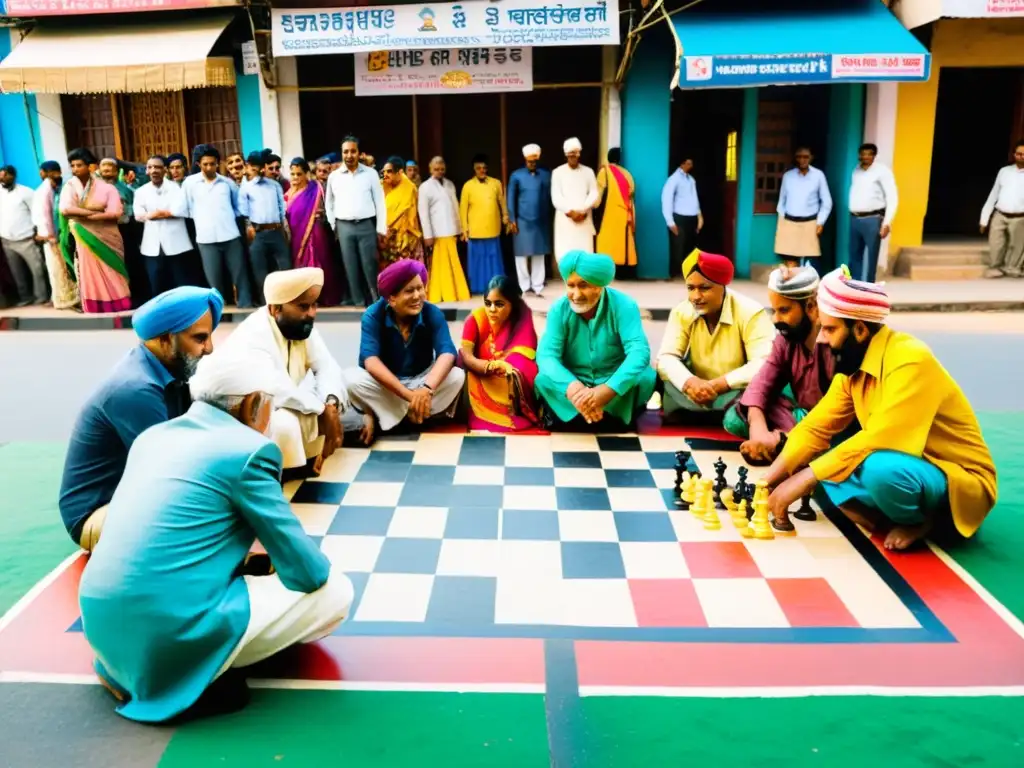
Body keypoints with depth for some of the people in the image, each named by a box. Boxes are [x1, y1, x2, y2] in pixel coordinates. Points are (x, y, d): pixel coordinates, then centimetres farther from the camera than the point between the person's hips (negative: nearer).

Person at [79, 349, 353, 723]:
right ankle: (196, 674, 0)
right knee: (334, 590, 4)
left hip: (103, 627, 8)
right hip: (170, 637, -8)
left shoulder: (153, 435, 13)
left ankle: (126, 664, 16)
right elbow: (306, 572, -6)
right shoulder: (249, 450, -10)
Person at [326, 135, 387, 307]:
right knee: (351, 268, 4)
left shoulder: (370, 173, 2)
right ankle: (359, 303, 11)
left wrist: (381, 229, -2)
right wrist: (333, 226, 9)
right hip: (344, 227, 2)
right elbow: (329, 203, 16)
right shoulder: (334, 176, 7)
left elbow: (379, 202, 2)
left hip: (367, 225, -2)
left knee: (370, 267, -3)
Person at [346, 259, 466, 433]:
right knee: (351, 379, -31)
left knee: (457, 376, -27)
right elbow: (371, 361, -32)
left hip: (422, 378, 1)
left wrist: (427, 388, -50)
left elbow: (447, 353, -30)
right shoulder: (373, 315, -20)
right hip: (385, 383, -1)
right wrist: (409, 394, -44)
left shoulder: (432, 313, -17)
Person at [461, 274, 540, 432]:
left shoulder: (522, 320, -10)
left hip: (511, 383, -1)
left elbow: (524, 364, -15)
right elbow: (464, 356, -18)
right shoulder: (476, 318, -8)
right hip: (481, 380, 1)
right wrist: (489, 367, -38)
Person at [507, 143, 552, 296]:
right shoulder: (516, 175, 1)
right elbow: (511, 198, 1)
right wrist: (512, 219, -5)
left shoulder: (546, 175, 4)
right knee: (522, 254, 3)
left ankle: (537, 286, 14)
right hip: (522, 221, -1)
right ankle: (524, 286, 12)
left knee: (539, 255, 6)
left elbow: (550, 197, 6)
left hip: (541, 221, 1)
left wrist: (549, 218, 3)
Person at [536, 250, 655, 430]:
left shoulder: (623, 305, -15)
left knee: (645, 377, -29)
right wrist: (573, 388, -43)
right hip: (574, 383, 1)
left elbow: (639, 351, -28)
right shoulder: (559, 309, -11)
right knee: (544, 380, -27)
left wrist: (606, 390, -44)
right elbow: (546, 355, -22)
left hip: (614, 384, 0)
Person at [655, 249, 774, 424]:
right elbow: (666, 358, -14)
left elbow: (764, 365, -27)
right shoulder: (681, 312, -4)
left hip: (737, 393, -4)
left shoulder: (750, 313, -16)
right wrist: (689, 382, -35)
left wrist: (717, 385, -35)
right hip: (698, 396, 4)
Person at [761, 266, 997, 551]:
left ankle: (920, 520, -7)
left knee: (879, 470, -37)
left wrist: (806, 478, -30)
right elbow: (816, 428, -1)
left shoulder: (910, 360, -25)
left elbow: (880, 440, -33)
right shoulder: (853, 365, 0)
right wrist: (766, 483, -11)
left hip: (961, 482, -8)